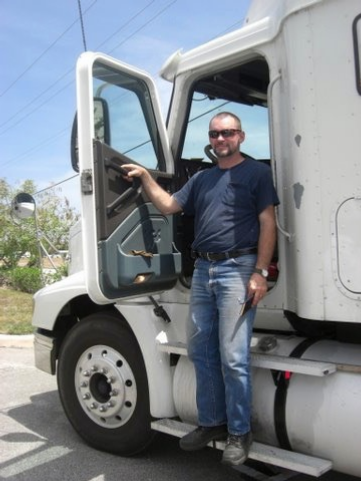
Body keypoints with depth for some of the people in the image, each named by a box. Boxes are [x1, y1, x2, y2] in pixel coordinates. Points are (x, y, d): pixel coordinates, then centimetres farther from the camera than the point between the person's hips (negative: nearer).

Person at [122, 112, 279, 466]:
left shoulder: (256, 172, 3)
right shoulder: (201, 178, 20)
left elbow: (267, 224, -4)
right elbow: (168, 205, 16)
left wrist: (260, 272, -13)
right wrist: (145, 177, 1)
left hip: (237, 269, -6)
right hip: (202, 270, 7)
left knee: (232, 358, -6)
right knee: (200, 352, 11)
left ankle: (239, 433, 11)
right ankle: (211, 422, 25)